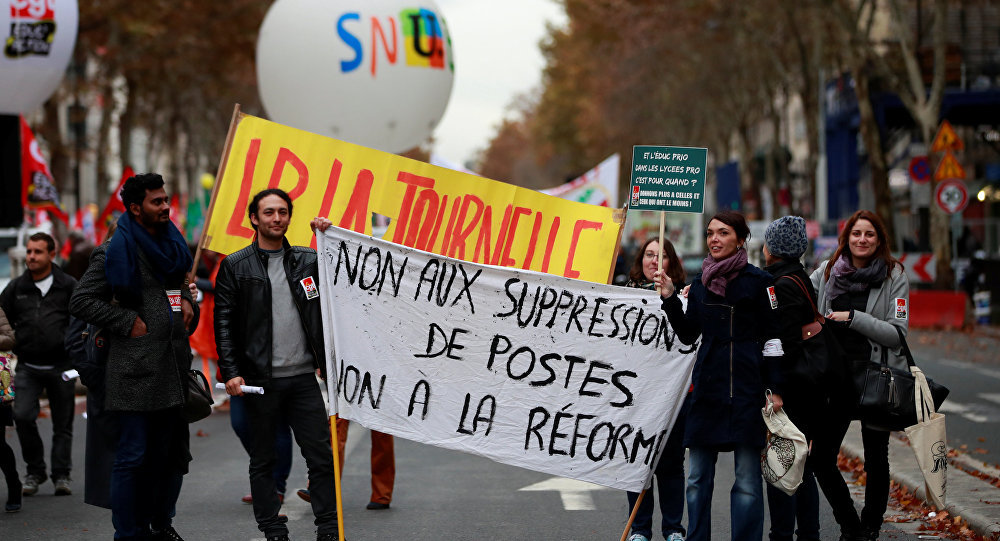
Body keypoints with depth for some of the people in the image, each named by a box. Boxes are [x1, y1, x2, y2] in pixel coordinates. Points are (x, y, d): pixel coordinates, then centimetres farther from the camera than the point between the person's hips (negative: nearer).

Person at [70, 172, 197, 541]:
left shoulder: (171, 243, 15)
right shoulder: (115, 251, -7)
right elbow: (81, 301, -8)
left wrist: (187, 301, 9)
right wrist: (127, 322, -12)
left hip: (174, 366, 7)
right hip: (135, 370, -7)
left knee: (173, 451, 13)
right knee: (133, 455, -5)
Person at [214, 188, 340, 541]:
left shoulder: (309, 261, 10)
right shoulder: (235, 266, 2)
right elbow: (223, 323, 0)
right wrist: (231, 373, -10)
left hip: (303, 376, 2)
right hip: (260, 379, -2)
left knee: (321, 456, 0)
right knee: (263, 460, 6)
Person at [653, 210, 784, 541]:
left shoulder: (758, 281, -1)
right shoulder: (701, 283, 13)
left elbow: (772, 339, -1)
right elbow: (688, 335, 14)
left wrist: (774, 389, -6)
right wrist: (669, 299, 2)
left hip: (747, 388, -5)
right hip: (707, 386, 5)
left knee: (747, 479, -4)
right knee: (698, 477, 6)